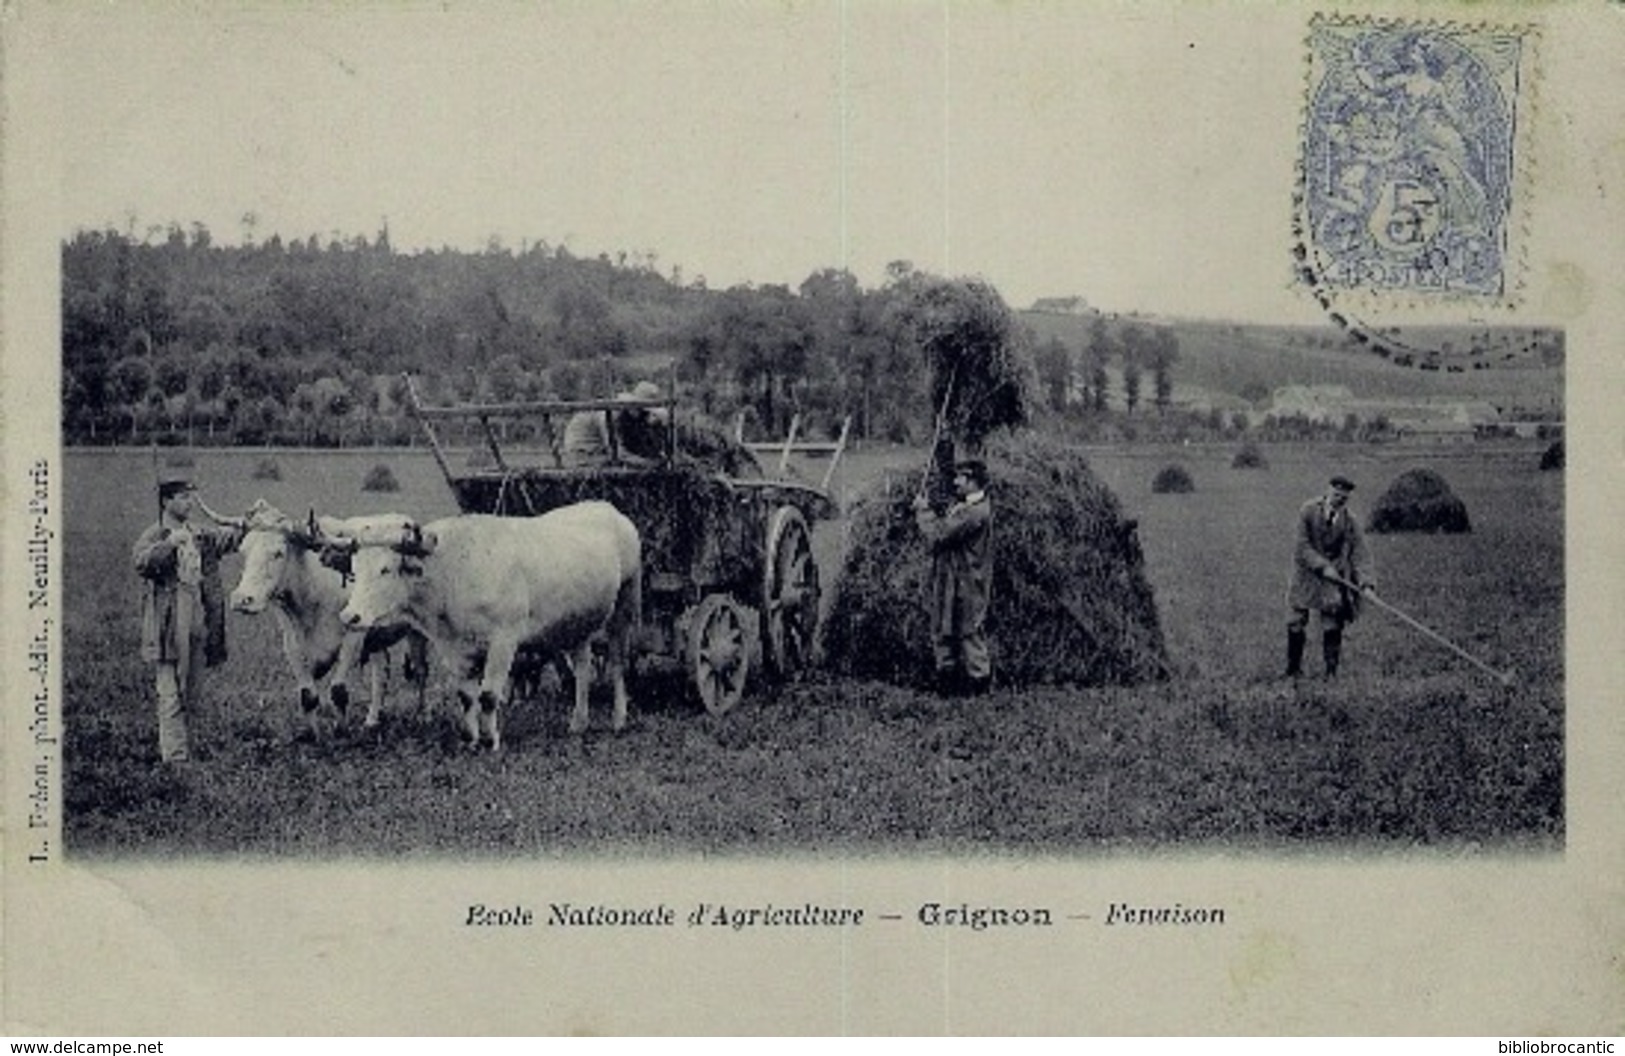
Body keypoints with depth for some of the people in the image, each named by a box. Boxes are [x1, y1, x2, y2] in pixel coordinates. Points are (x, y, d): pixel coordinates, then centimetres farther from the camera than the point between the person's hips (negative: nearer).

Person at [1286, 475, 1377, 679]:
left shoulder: (1350, 522, -6)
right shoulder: (1308, 511, -11)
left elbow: (1360, 553, -9)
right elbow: (1303, 546, -13)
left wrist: (1366, 583, -23)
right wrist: (1322, 566, -22)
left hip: (1334, 575, 1)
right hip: (1307, 573, -1)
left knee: (1332, 626, -5)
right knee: (1296, 622, 1)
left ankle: (1331, 670, 2)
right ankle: (1293, 669, 12)